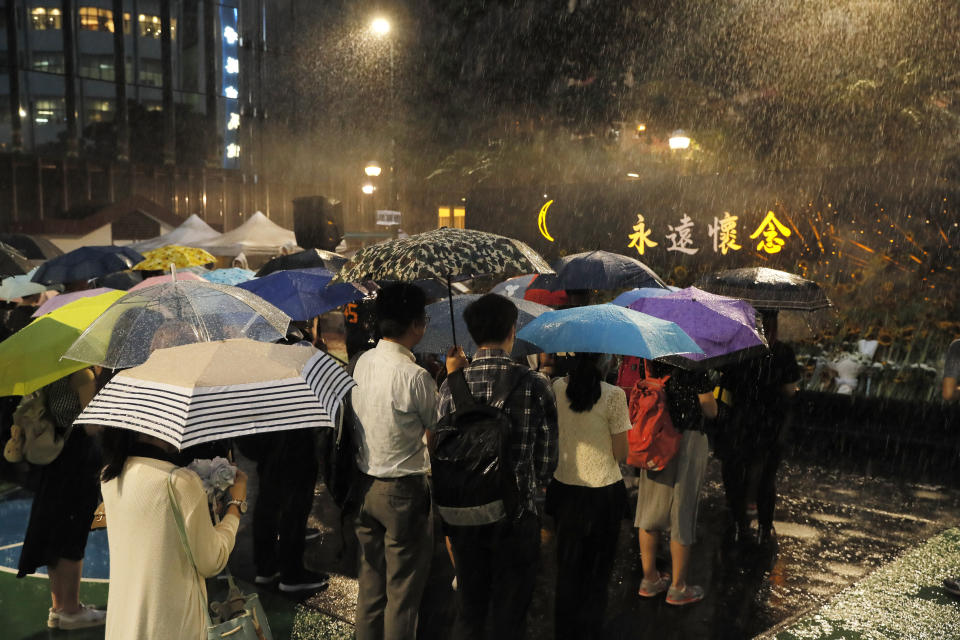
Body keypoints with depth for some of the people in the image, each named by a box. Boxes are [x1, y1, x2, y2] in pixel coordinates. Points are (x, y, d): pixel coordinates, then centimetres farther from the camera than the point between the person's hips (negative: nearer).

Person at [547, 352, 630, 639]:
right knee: (597, 571, 13)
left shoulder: (556, 388, -4)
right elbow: (621, 453, -11)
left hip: (564, 489, 4)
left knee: (568, 565, 18)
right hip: (603, 491, -3)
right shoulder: (613, 395, -15)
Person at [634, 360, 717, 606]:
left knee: (651, 509, 16)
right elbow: (711, 411, -10)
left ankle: (649, 578, 28)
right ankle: (678, 587, 18)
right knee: (682, 514, 6)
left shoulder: (649, 360, 1)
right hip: (687, 440, -5)